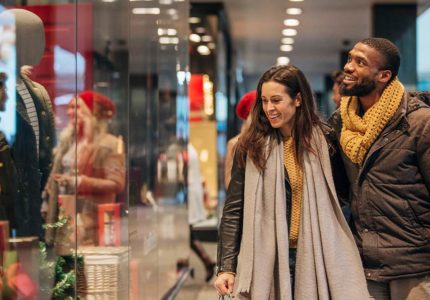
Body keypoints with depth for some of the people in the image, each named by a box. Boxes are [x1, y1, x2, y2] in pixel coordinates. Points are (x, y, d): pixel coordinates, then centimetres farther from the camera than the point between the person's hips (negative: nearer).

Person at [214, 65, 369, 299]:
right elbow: (233, 209, 0)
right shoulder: (251, 146, 0)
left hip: (314, 256, 1)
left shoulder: (323, 141, 3)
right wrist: (226, 267, -6)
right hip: (267, 259, -1)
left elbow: (344, 195, 8)